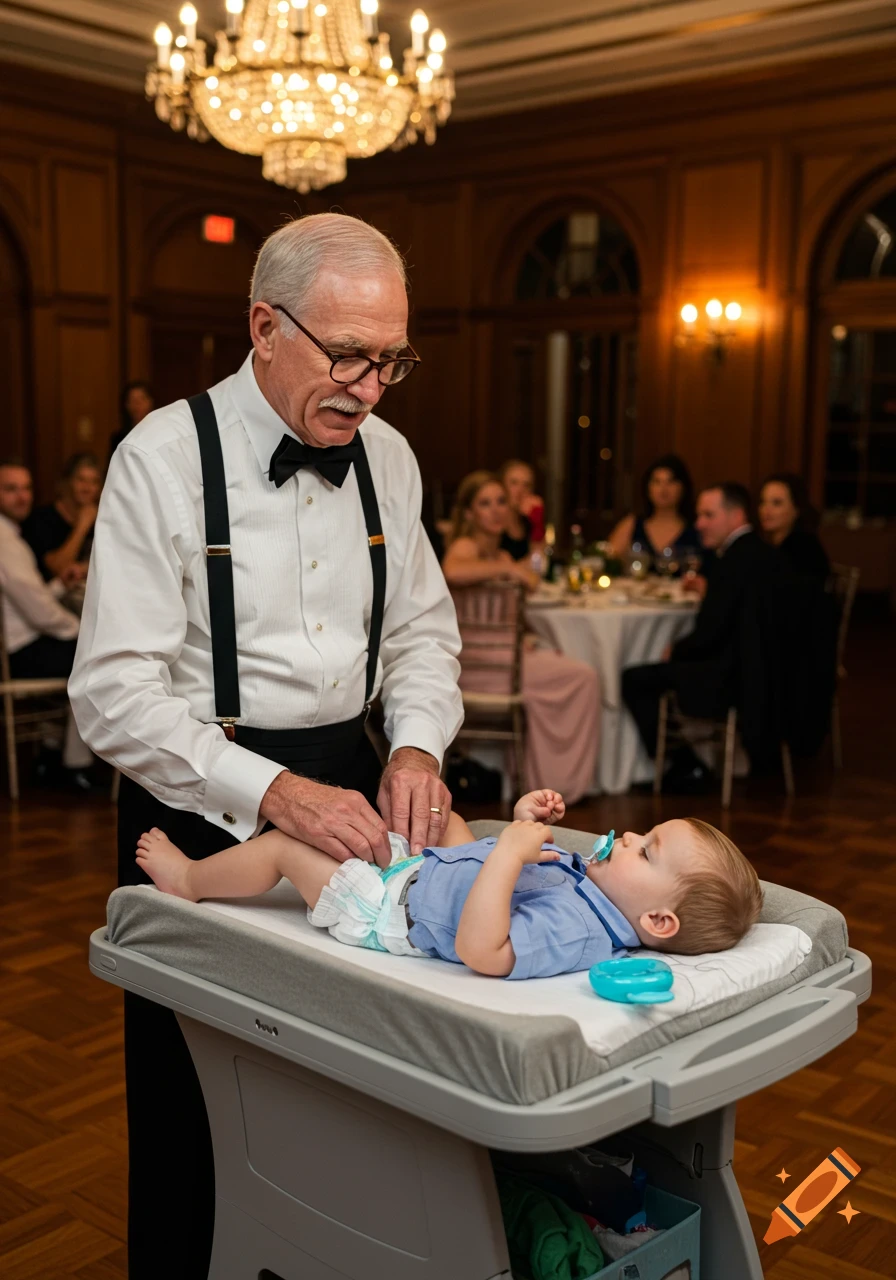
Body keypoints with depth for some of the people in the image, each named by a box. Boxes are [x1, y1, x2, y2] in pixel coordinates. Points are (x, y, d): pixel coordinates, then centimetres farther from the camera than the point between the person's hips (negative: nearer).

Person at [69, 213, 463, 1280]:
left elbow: (420, 630, 12)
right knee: (190, 1106, 8)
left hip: (343, 781, 5)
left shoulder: (385, 456, 3)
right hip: (199, 806, -4)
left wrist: (416, 745, -7)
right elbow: (114, 694, -17)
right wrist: (271, 793, -27)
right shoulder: (163, 459, -14)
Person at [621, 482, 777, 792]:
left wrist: (675, 650, -1)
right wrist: (710, 592, 14)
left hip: (733, 679, -10)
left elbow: (708, 634, -19)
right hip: (760, 671, 10)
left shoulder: (737, 558, -19)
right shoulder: (760, 552, 10)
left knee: (633, 679, -1)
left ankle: (685, 767, 8)